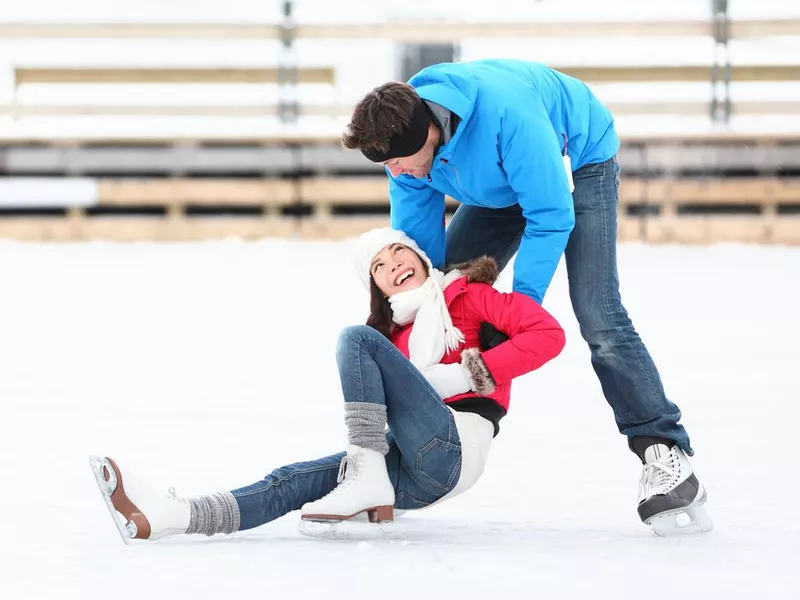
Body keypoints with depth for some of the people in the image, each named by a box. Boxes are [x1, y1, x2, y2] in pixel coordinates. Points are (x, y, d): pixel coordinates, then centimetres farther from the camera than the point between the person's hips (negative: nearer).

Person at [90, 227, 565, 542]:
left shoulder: (468, 294, 11)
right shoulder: (395, 333, 28)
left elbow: (549, 333, -2)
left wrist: (472, 373, -10)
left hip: (453, 447, -6)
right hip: (418, 478, 6)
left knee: (357, 339, -14)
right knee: (295, 481, -12)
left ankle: (367, 478, -23)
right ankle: (163, 518, -28)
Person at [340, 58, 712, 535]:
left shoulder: (508, 118, -42)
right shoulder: (403, 134, -20)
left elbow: (551, 217, -36)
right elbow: (417, 238, -9)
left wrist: (524, 300, -36)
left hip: (577, 162, -7)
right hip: (501, 186, 7)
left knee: (598, 316, -20)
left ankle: (667, 455, -19)